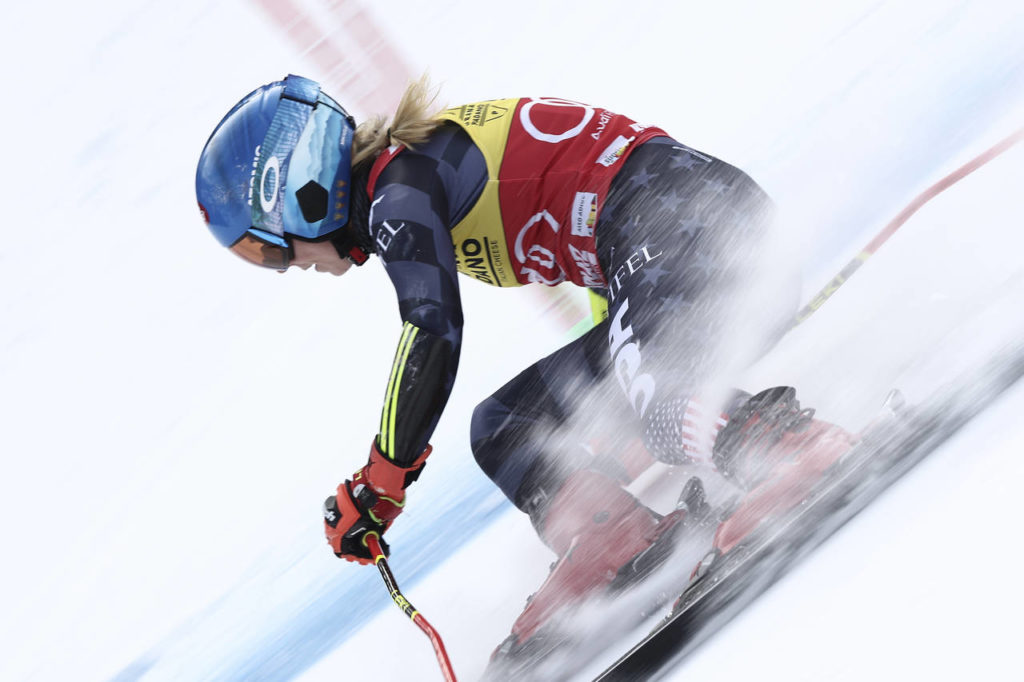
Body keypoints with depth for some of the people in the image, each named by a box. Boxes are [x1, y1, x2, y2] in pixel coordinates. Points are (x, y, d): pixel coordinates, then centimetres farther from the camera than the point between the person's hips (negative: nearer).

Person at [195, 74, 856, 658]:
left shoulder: (394, 188, -6)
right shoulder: (423, 166, 24)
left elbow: (432, 335, -17)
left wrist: (378, 485, -10)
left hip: (676, 216, -10)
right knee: (501, 432, 7)